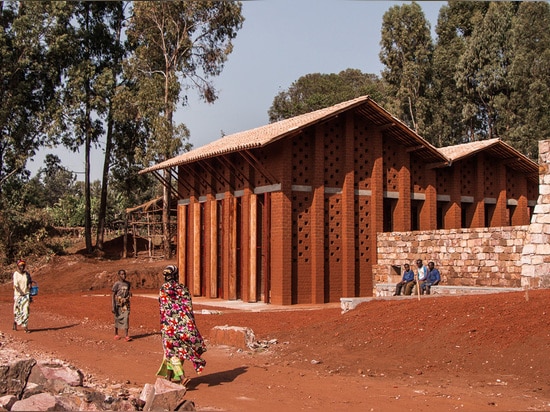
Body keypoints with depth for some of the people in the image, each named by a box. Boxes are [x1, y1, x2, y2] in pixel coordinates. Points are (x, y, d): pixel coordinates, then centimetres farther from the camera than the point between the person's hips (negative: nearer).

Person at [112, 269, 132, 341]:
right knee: (117, 319, 7)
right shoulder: (116, 284, -7)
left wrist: (130, 293, 3)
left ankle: (126, 336, -13)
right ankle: (116, 334, 25)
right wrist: (113, 307, -14)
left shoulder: (128, 283, 9)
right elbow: (113, 295, -9)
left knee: (126, 318, -8)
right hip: (118, 304, -3)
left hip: (126, 303, 3)